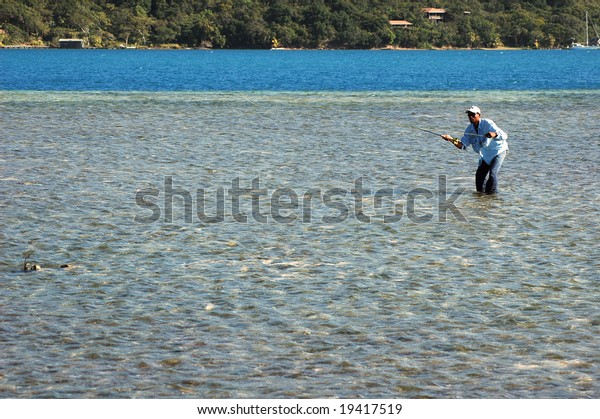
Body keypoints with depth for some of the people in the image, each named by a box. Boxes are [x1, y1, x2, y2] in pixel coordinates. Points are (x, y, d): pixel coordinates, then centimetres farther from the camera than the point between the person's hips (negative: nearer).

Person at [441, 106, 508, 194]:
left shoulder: (487, 124, -24)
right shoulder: (469, 129, -4)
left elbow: (504, 136, -31)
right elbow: (462, 145, -8)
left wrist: (494, 134, -54)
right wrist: (451, 139, -26)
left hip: (498, 150, -7)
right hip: (486, 154, 7)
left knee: (492, 173, -22)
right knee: (479, 175, 5)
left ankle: (492, 194, -11)